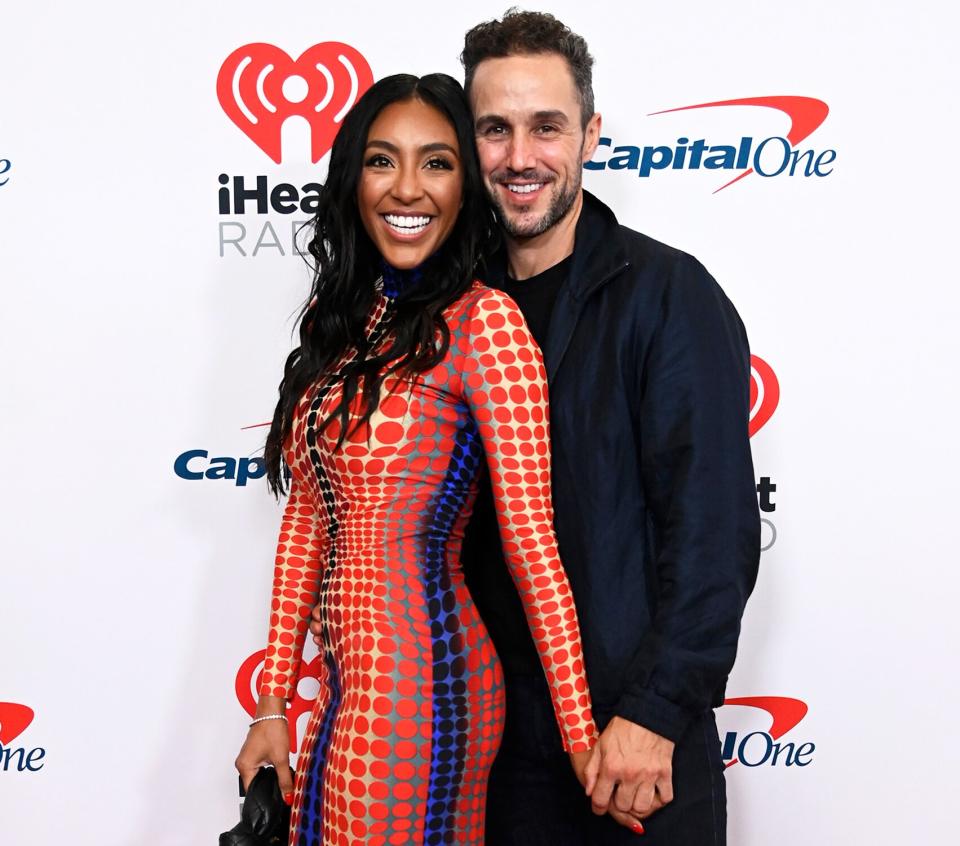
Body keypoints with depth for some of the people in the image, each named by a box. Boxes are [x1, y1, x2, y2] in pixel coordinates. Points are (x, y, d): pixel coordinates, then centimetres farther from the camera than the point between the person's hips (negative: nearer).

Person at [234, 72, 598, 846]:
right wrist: (273, 704, 7)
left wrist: (582, 740, -14)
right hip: (348, 681, 7)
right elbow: (307, 518, 7)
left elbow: (530, 540, -15)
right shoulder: (339, 316, 7)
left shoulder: (484, 320, -13)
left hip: (419, 685, -7)